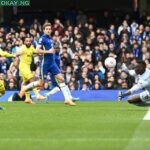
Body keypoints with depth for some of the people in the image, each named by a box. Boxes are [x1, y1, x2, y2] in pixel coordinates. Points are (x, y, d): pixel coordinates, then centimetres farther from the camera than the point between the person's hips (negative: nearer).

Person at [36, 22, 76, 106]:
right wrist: (48, 51, -20)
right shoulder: (42, 38, -9)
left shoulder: (50, 39, 14)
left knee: (61, 79, -5)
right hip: (45, 63, -7)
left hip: (52, 63, 7)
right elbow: (37, 50, -18)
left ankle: (68, 98, -8)